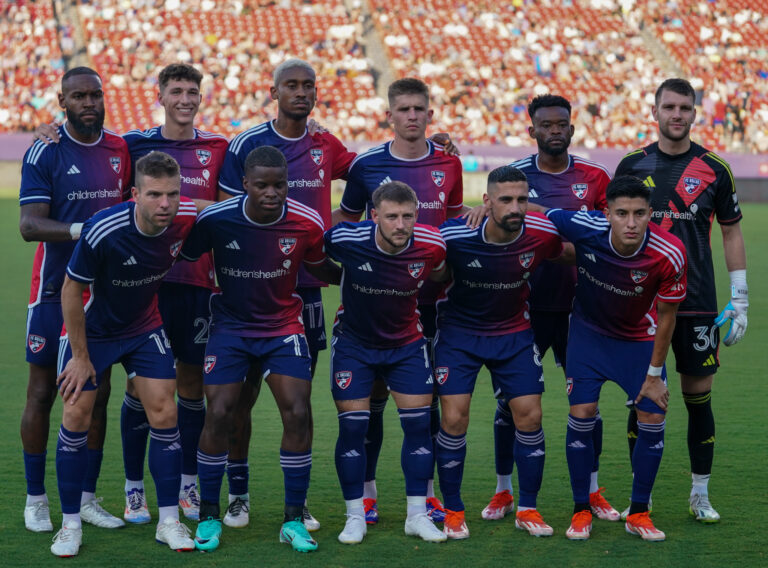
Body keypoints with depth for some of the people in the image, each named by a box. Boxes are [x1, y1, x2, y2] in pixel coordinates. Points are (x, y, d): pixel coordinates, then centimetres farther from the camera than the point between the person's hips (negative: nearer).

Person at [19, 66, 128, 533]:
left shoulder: (121, 150, 7)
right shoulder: (44, 153, -9)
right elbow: (29, 224, -17)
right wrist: (81, 230, -31)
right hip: (55, 289, -5)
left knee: (98, 393, 8)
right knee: (43, 392, 2)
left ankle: (88, 498, 17)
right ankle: (36, 499, 12)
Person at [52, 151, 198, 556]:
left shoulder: (187, 219, -22)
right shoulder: (102, 231, -33)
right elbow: (71, 290, -19)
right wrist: (80, 356, -14)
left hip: (145, 328, 3)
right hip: (91, 329, -3)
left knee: (163, 413, -4)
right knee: (76, 416, -4)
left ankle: (169, 522, 7)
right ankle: (71, 524, 9)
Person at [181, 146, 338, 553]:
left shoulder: (307, 224, -14)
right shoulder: (215, 220, -18)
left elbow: (321, 267, 6)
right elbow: (184, 258, -1)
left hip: (284, 325, 1)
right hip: (230, 325, -1)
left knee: (298, 414, -12)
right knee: (218, 414, -11)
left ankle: (294, 520, 2)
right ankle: (209, 516, 7)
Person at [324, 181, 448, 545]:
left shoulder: (431, 245, -20)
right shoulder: (344, 239, -26)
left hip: (406, 342, 2)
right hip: (353, 341, -1)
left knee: (418, 424, -2)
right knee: (352, 427, -4)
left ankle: (417, 515, 10)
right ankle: (356, 517, 9)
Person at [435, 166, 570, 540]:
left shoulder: (542, 233, -18)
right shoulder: (454, 236, -26)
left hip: (515, 332, 2)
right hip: (459, 330, -2)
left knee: (529, 414, -4)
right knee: (454, 418, -9)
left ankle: (528, 509, 13)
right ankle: (453, 512, 8)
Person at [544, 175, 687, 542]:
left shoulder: (669, 254, -30)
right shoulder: (585, 229, -31)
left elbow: (665, 316, -15)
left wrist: (654, 374, -9)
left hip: (640, 337, 0)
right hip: (589, 330, 0)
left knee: (653, 420, -5)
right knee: (582, 415, -8)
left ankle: (638, 514, 13)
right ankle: (581, 512, 9)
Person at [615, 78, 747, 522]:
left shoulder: (714, 169, 1)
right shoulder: (632, 166, 3)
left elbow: (732, 232, 6)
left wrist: (740, 300, 2)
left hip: (697, 302, -1)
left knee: (699, 395, 3)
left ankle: (701, 495, 14)